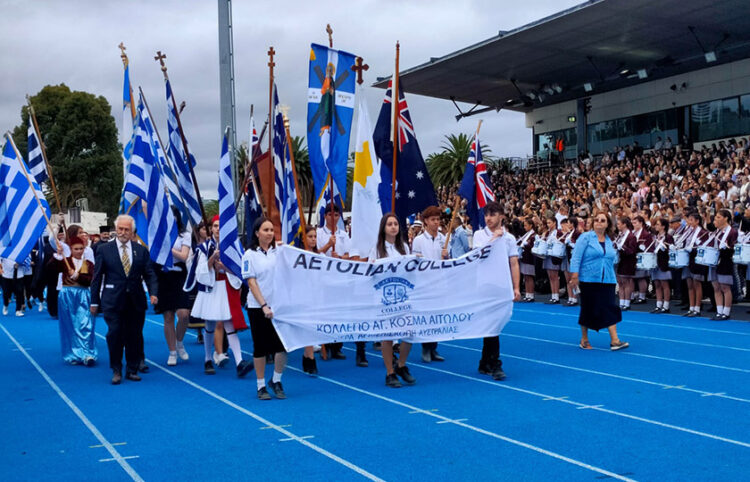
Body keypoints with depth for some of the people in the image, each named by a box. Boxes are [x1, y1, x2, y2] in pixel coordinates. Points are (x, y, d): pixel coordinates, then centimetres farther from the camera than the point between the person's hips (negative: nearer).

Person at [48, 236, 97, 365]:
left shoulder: (89, 264, 5)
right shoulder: (65, 262, 3)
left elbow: (91, 280, -6)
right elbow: (50, 267, -13)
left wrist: (77, 275, -16)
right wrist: (58, 255, -24)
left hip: (83, 296, 0)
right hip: (67, 296, 0)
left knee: (85, 326, -8)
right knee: (70, 326, 5)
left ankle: (88, 355, -7)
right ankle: (73, 356, 14)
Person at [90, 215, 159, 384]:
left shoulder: (141, 251, 8)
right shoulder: (104, 250, 4)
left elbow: (149, 274, 6)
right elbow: (97, 277, 5)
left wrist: (153, 293, -11)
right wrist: (94, 302, 3)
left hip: (136, 301, 2)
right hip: (113, 301, -2)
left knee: (135, 336, 5)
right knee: (114, 335, -6)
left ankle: (132, 370, 19)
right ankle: (116, 370, 9)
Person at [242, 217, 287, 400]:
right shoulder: (250, 255, -2)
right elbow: (251, 282, -7)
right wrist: (264, 306, -14)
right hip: (258, 307, -3)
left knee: (283, 344, -2)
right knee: (260, 347, 5)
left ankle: (276, 381, 19)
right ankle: (261, 386, 18)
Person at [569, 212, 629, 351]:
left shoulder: (609, 241, 13)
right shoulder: (586, 237, -3)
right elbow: (576, 257, -9)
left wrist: (611, 277, 16)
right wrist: (575, 275, -17)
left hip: (607, 281, 4)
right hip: (589, 280, -4)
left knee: (610, 308, -4)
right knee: (588, 309, 4)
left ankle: (614, 341, -5)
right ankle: (584, 340, 18)